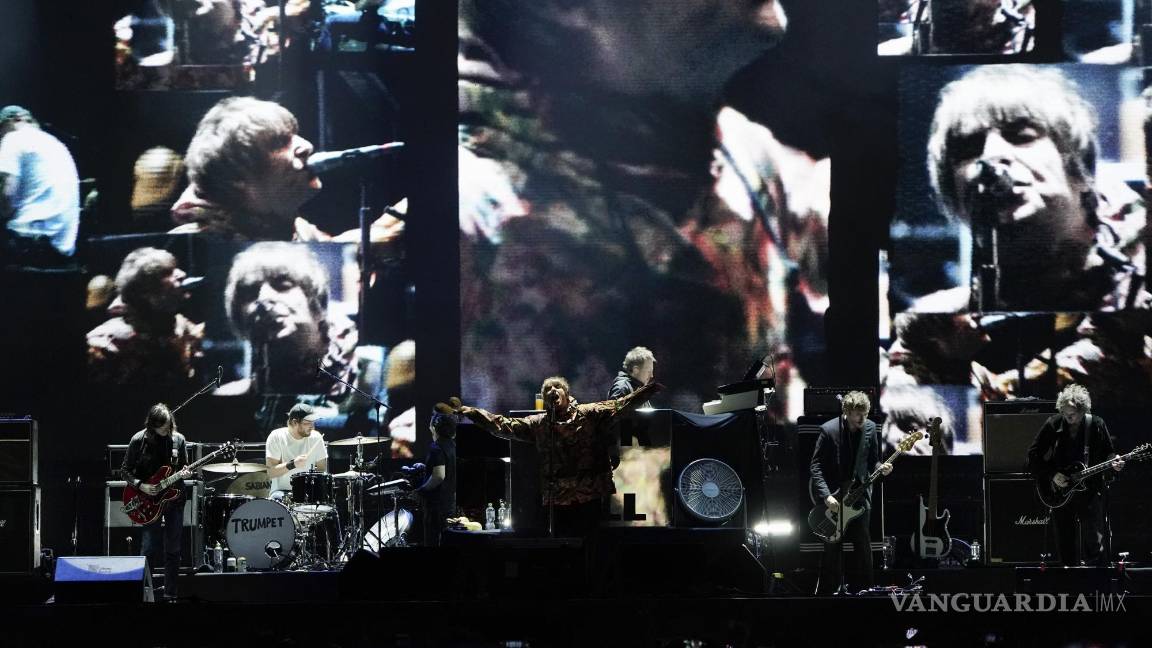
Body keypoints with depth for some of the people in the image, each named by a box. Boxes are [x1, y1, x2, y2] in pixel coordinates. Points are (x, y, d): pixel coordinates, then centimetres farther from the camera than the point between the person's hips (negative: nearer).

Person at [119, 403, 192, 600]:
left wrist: (184, 473, -11)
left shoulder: (178, 440, 1)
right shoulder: (139, 440, -8)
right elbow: (125, 471, -2)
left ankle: (170, 593, 14)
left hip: (174, 498, 3)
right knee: (150, 549, -7)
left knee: (173, 550, 6)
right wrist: (141, 486, -16)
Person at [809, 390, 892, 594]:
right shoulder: (829, 430, -13)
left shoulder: (870, 428, 1)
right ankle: (827, 592, 12)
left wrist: (880, 468, -11)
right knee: (832, 548, 1)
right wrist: (826, 496, -20)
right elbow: (816, 466, -11)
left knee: (863, 546, 2)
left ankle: (864, 590, 11)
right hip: (833, 498, -3)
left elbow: (872, 460, 12)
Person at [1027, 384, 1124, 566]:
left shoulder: (1097, 425, -4)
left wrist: (1113, 463, -13)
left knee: (1094, 543, -4)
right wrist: (1051, 475, -9)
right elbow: (1033, 455, 1)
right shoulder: (1053, 426, -4)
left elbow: (1107, 453, 9)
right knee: (1065, 544, 8)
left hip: (1090, 491, -1)